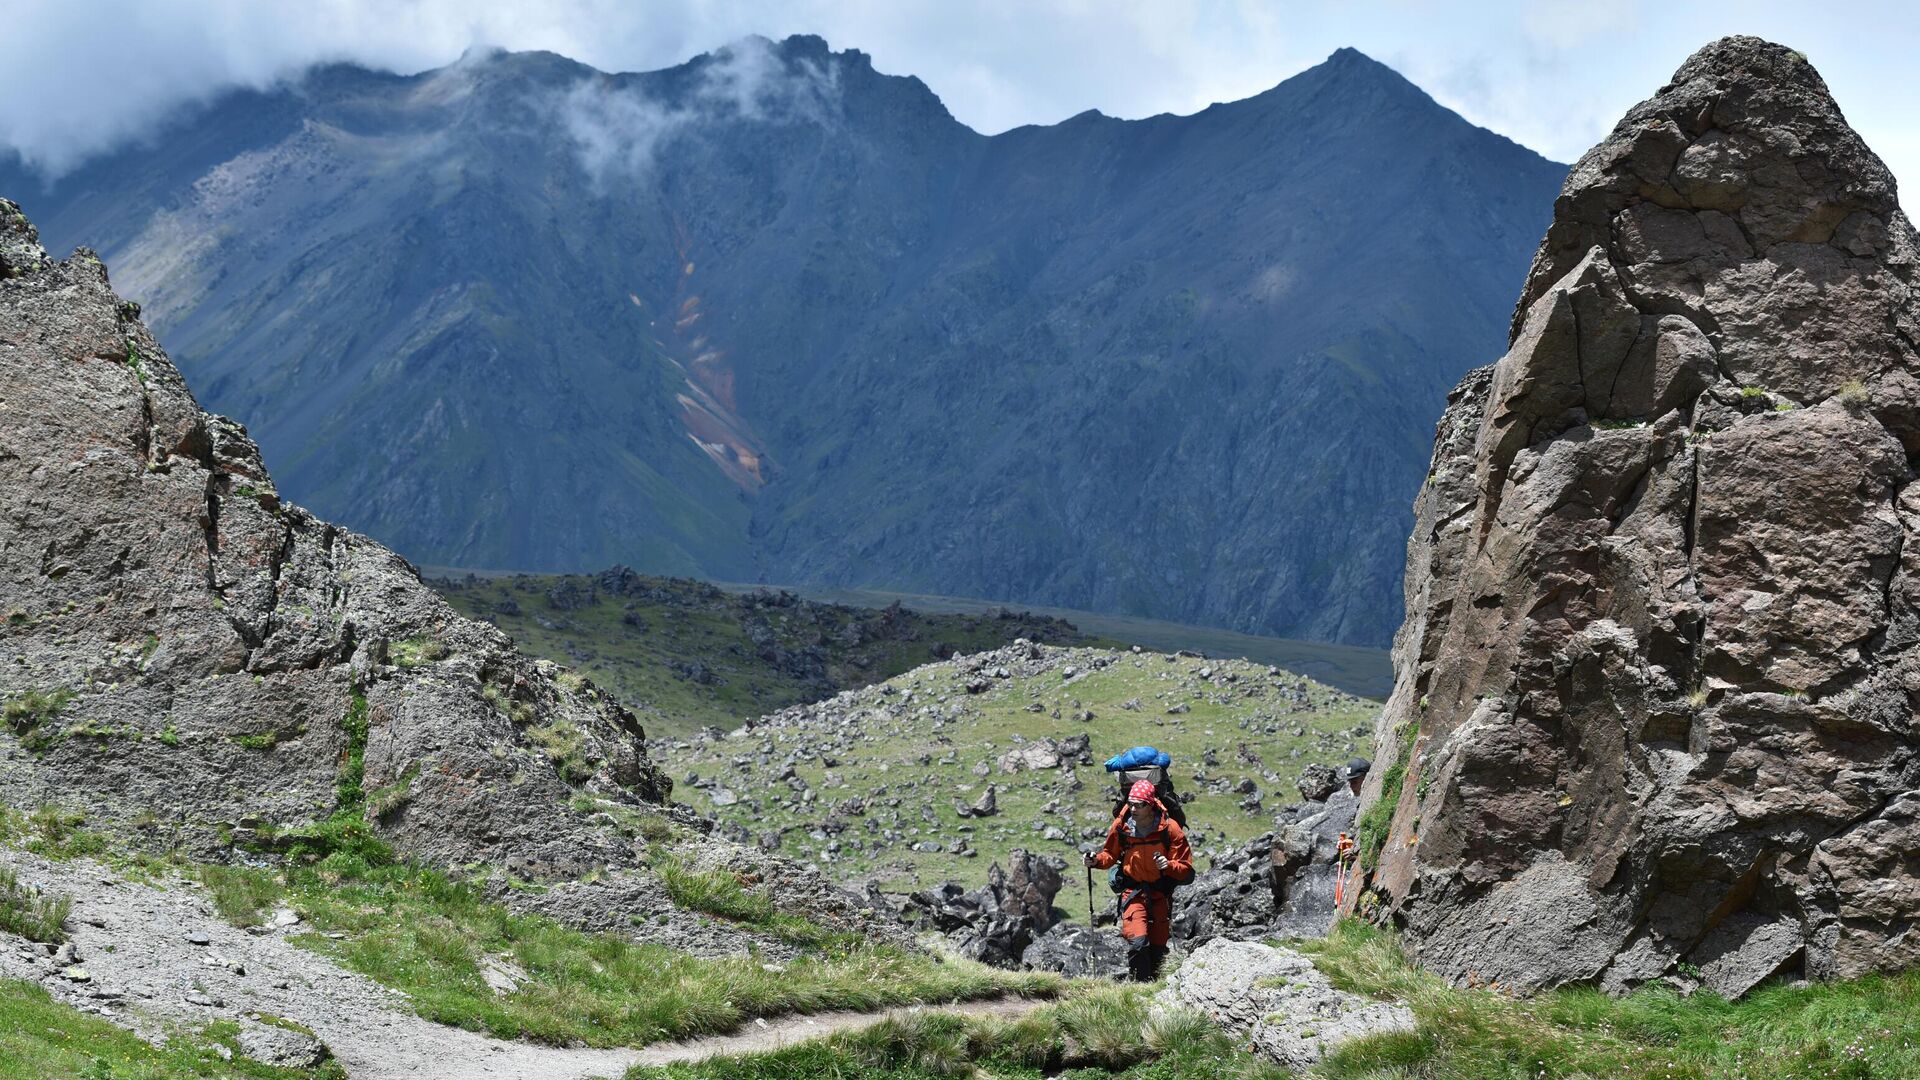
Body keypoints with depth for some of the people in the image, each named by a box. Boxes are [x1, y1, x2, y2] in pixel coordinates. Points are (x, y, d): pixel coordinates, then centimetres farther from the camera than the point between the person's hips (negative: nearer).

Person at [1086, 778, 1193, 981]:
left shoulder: (1169, 828, -13)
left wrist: (1168, 866, -28)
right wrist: (1097, 860, -9)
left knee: (1157, 947, 8)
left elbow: (1186, 868, -9)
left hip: (1160, 894, 1)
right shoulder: (1121, 826, -8)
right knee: (1137, 942, -20)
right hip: (1133, 890, -1)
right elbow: (1110, 854, 12)